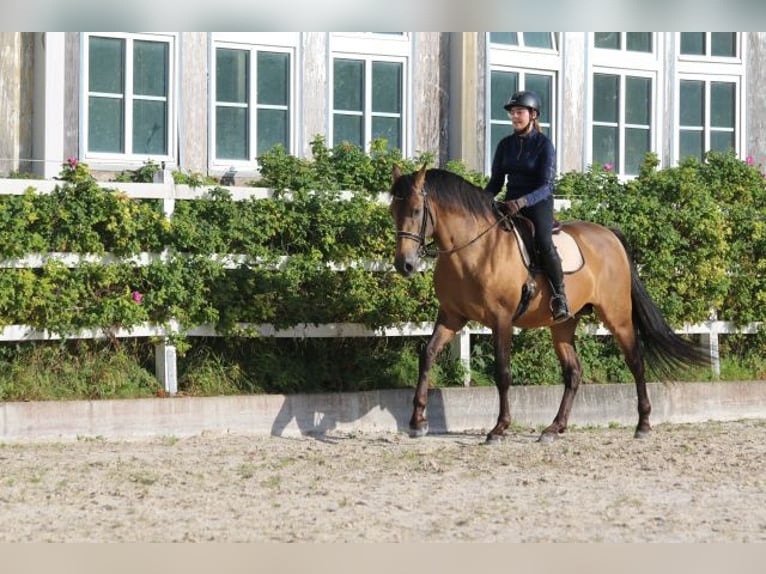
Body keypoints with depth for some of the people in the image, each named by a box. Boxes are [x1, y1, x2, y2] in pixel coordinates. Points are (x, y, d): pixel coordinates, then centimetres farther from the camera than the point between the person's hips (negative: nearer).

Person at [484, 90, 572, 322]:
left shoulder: (544, 144, -5)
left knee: (543, 243, -31)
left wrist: (522, 202, -29)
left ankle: (560, 296, -21)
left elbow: (546, 186, -13)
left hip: (539, 203, -5)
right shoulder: (506, 144, 10)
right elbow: (496, 182, 13)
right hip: (510, 204, 5)